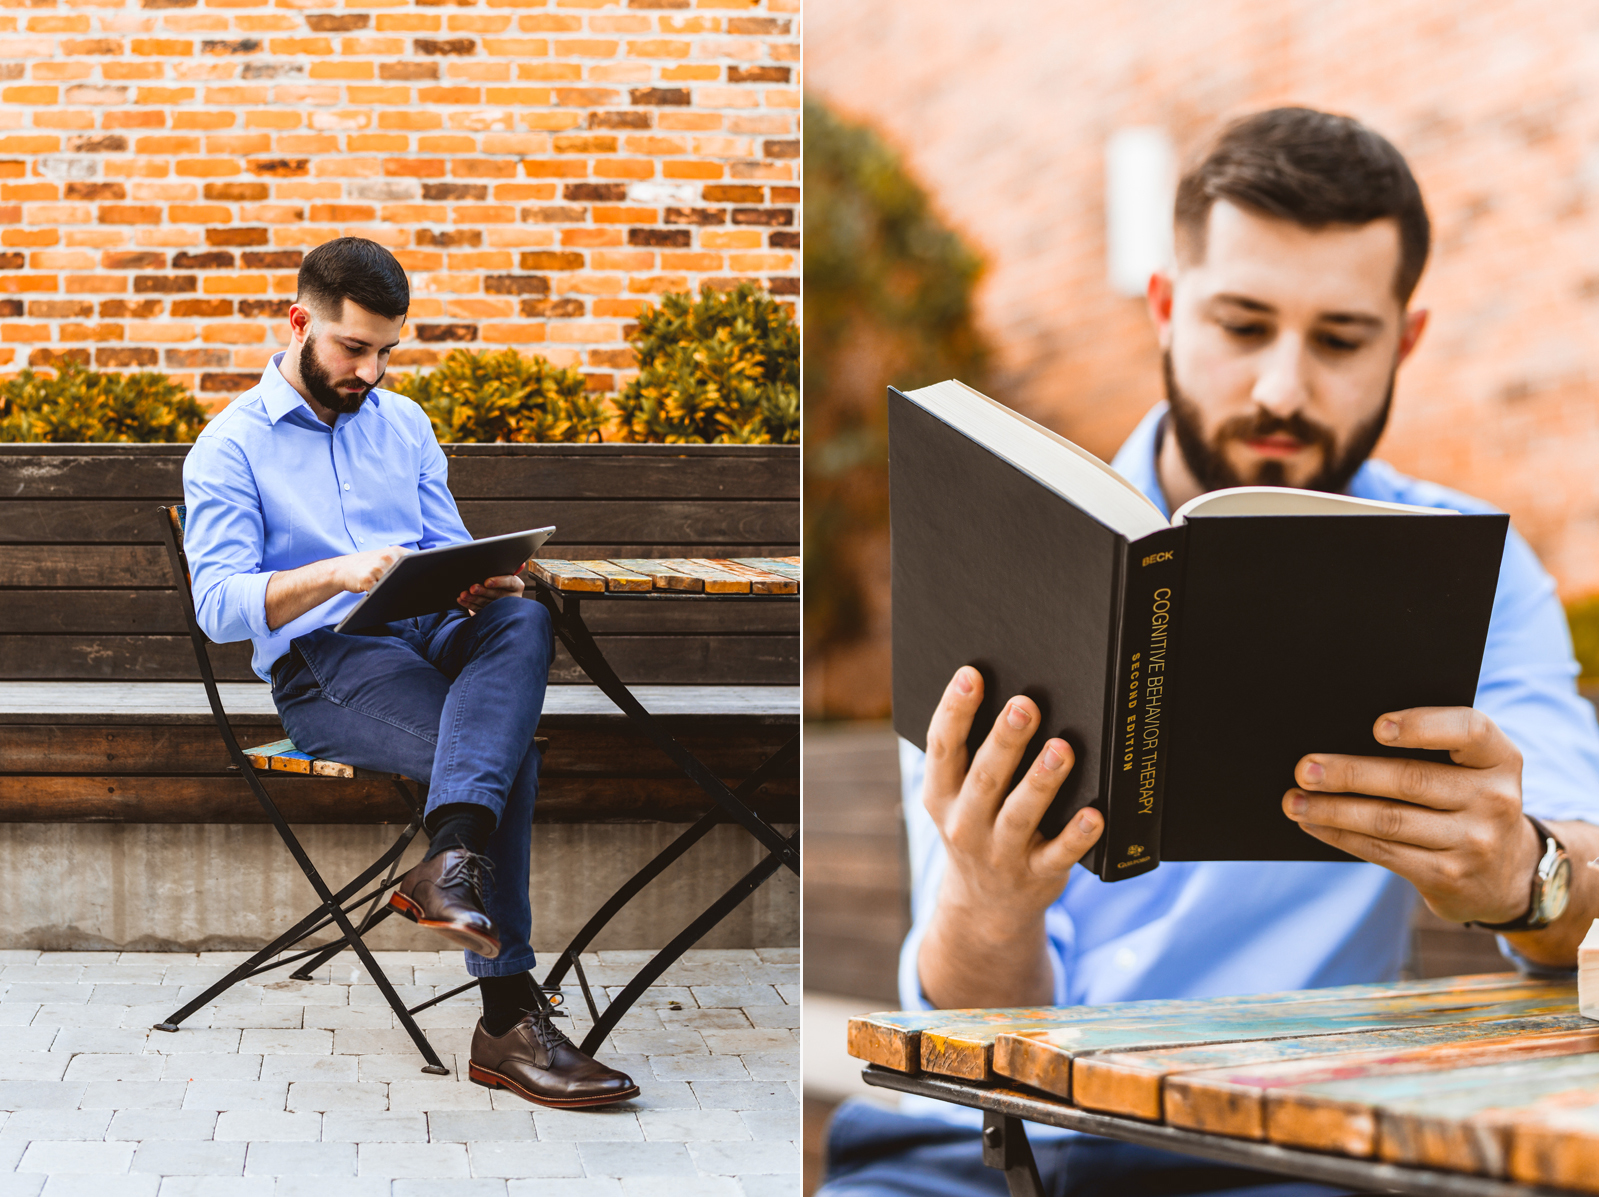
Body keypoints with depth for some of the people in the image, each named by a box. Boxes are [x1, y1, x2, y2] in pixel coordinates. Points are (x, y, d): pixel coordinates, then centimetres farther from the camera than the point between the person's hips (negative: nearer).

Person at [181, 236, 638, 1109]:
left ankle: (450, 865, -49)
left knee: (523, 621, -33)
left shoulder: (403, 423, 22)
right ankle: (509, 1020, -29)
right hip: (324, 665, -4)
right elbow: (219, 605, -8)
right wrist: (339, 573, -27)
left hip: (434, 636, 5)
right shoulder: (228, 448, 4)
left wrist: (484, 581, -8)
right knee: (508, 755, -30)